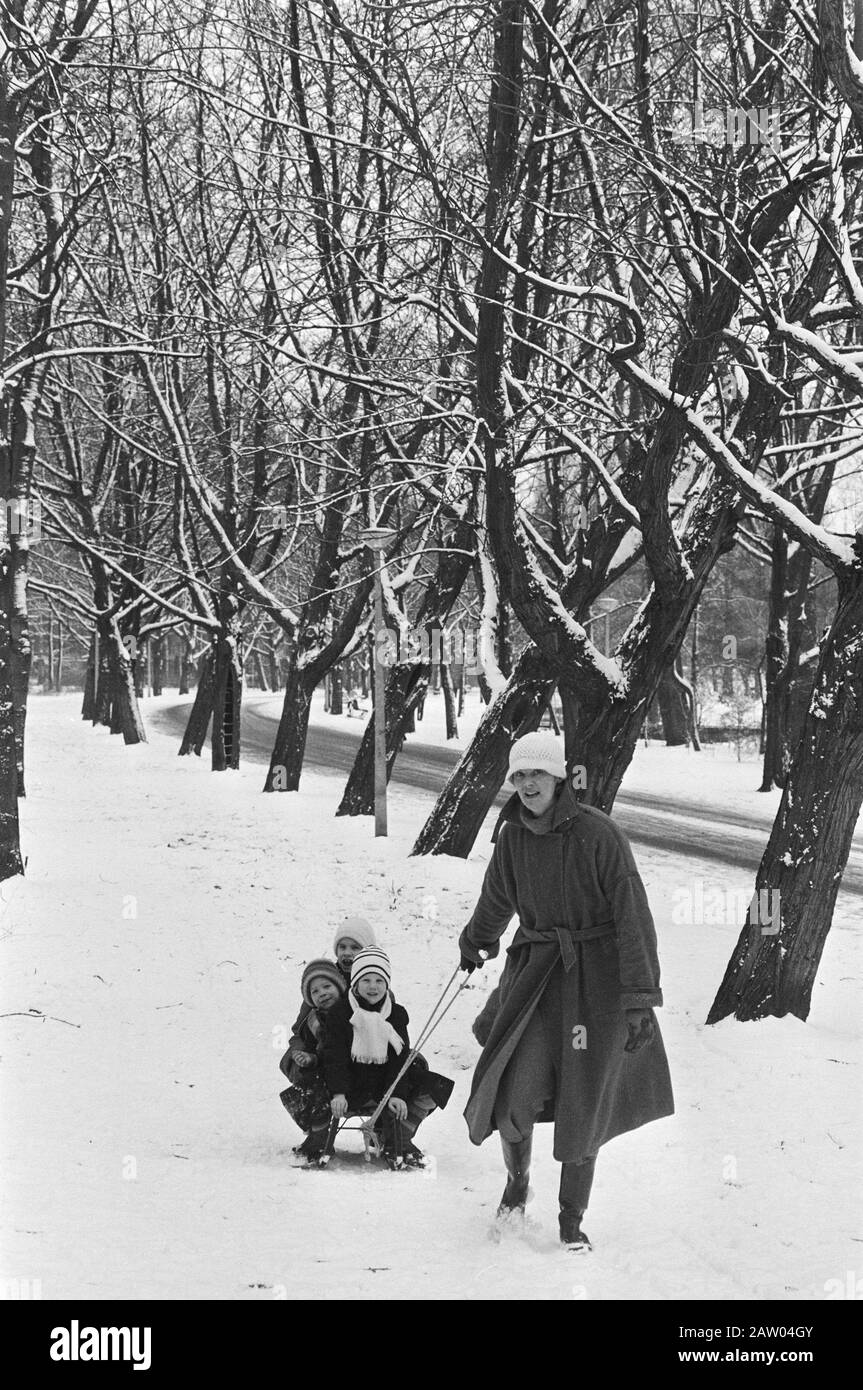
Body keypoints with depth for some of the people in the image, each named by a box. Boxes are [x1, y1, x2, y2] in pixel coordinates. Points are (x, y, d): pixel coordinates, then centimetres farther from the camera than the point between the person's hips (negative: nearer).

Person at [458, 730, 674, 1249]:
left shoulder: (598, 833, -15)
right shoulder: (514, 834, -1)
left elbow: (633, 916, -15)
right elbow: (498, 899, 21)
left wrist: (640, 997, -19)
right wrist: (476, 942, 38)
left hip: (597, 976, -3)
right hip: (536, 969, 3)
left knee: (582, 1106, 4)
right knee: (514, 1092, -9)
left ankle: (573, 1220, 21)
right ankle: (517, 1178, 22)